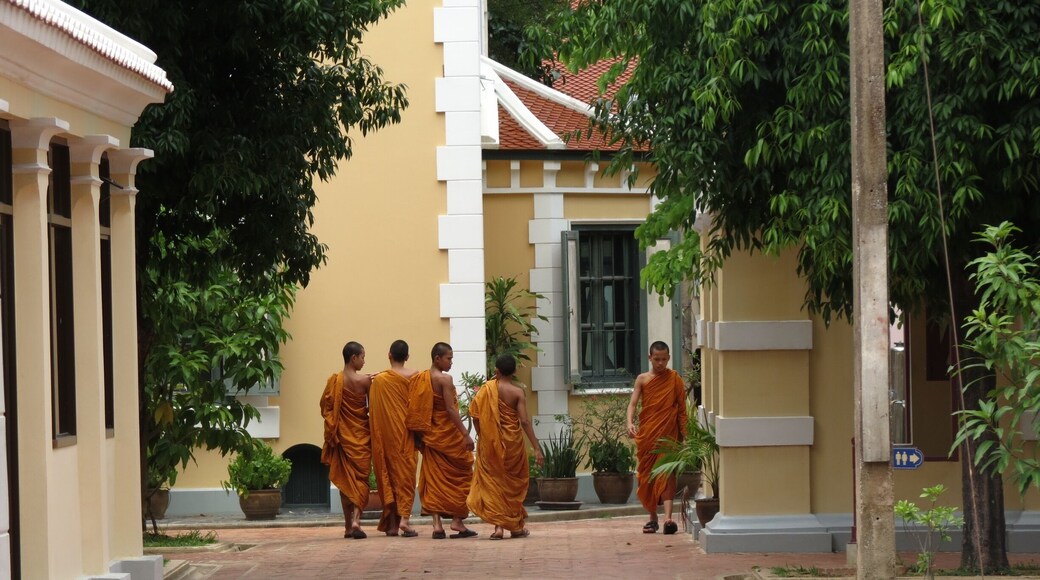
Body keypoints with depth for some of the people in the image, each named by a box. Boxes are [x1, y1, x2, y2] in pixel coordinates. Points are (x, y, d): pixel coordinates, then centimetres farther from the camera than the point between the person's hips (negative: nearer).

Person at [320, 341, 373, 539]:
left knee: (345, 479, 12)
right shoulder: (365, 380, -11)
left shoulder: (334, 381, -2)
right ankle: (356, 520, -17)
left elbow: (325, 407, 2)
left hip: (342, 435, 3)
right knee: (361, 478, 1)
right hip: (361, 435, -3)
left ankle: (348, 525, 14)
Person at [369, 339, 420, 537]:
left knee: (388, 474, 8)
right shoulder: (414, 375, -4)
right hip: (406, 432, 0)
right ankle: (404, 517, -12)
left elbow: (373, 410, -2)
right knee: (406, 473, 3)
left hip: (386, 434, 0)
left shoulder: (379, 380, -5)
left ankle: (391, 523, 9)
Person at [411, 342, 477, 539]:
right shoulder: (445, 379, -14)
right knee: (459, 475, 6)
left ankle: (437, 524, 0)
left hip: (430, 434, 7)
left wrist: (424, 432, 16)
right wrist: (466, 434, -18)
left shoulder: (421, 378, 7)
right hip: (448, 433, -7)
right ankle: (457, 521, 4)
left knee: (433, 478, 5)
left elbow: (416, 408, 10)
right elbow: (450, 409, -19)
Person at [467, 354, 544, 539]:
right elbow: (524, 421, -15)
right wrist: (536, 448, -15)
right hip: (512, 441, -1)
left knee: (493, 482, 7)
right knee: (514, 482, 14)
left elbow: (475, 414, -6)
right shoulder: (518, 392, -9)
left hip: (490, 441, 1)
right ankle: (516, 527, 21)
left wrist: (481, 435, 10)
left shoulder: (487, 388, -3)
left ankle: (499, 526, -5)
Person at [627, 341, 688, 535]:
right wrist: (630, 423, -20)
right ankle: (653, 517, 15)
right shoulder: (642, 379, 6)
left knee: (666, 474, -11)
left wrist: (684, 435, 1)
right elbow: (633, 403, -1)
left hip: (668, 433, -2)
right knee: (647, 475, 5)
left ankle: (668, 518, -21)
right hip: (647, 434, 2)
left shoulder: (675, 379, 4)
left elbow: (681, 409, 6)